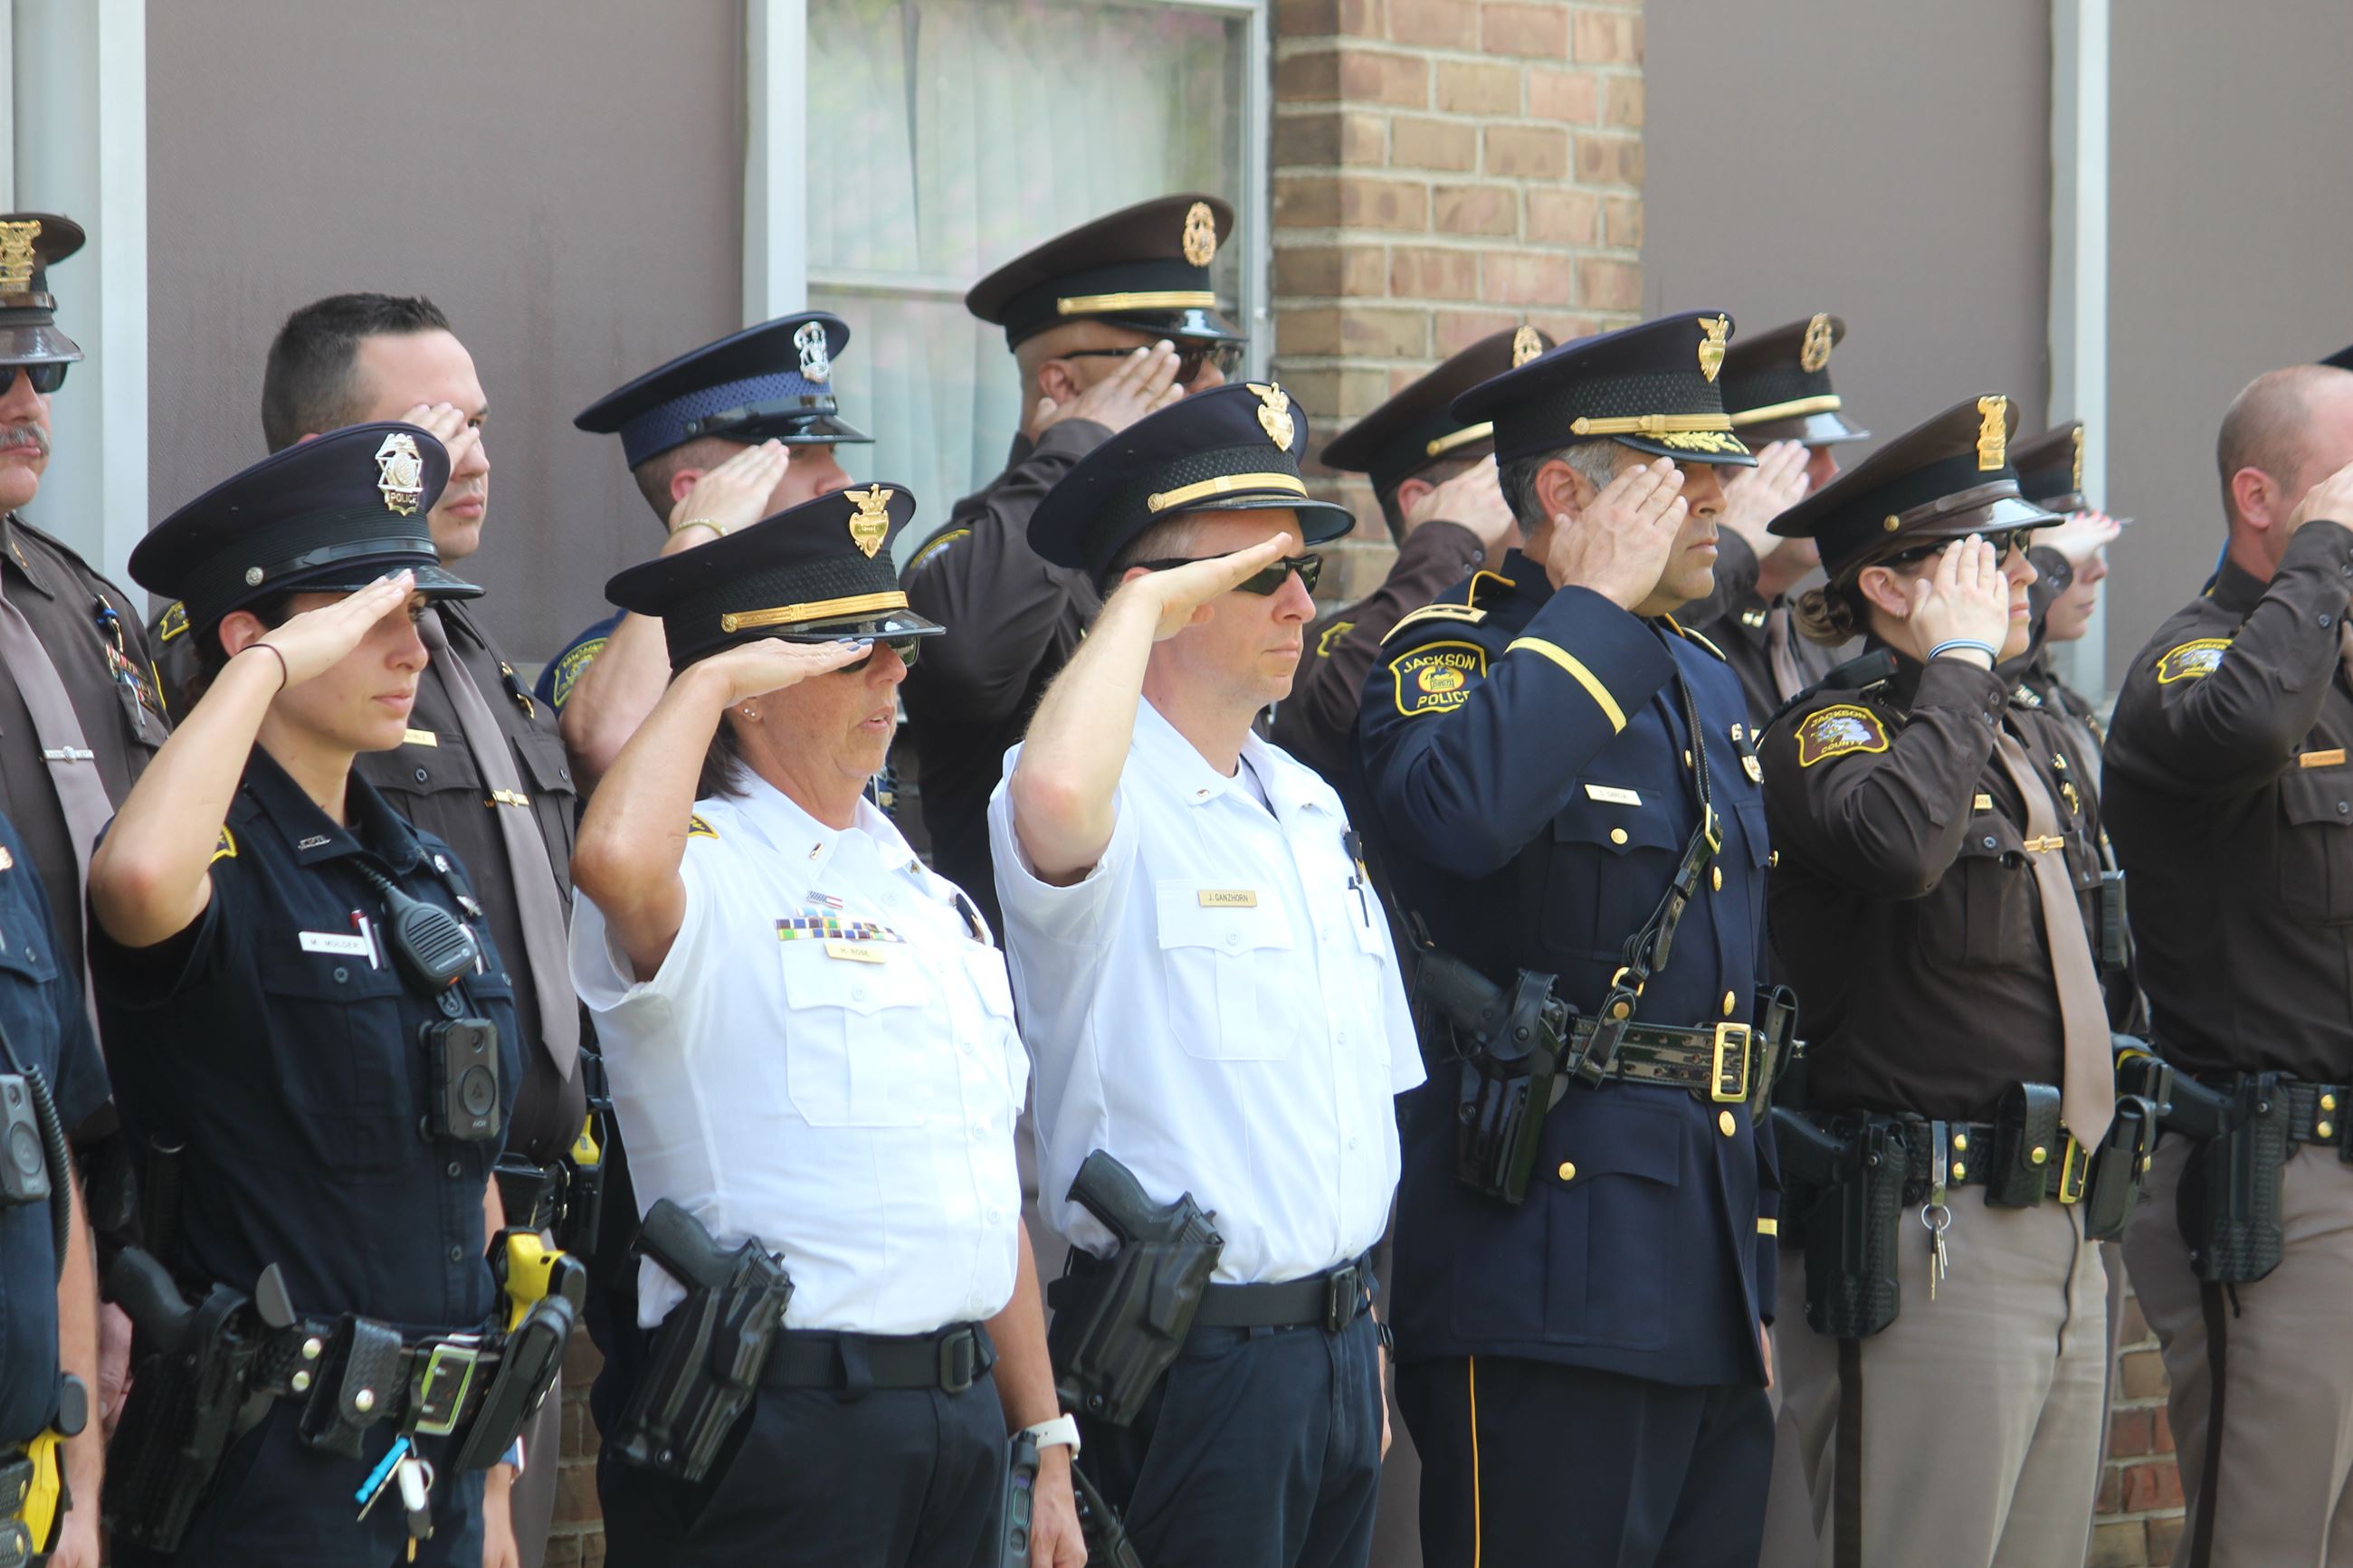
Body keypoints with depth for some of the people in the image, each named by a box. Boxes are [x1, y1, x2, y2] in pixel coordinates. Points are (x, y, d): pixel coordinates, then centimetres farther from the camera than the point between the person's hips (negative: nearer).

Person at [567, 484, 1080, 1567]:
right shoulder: (705, 875, -6)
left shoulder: (928, 896, 19)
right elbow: (615, 861, -33)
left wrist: (1045, 1442, 18)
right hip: (778, 1428, -7)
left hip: (962, 1429, 7)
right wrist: (708, 679, -16)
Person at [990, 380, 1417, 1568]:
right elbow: (1055, 800, -39)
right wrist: (1141, 608, -22)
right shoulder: (1112, 802, -11)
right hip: (1187, 1365, -8)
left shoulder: (1310, 805, 15)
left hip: (1335, 1346, 8)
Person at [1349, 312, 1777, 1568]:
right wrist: (1600, 603, -18)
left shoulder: (1706, 684, 19)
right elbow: (1460, 809, -32)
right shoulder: (1453, 655, -6)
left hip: (1706, 1283, 8)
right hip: (1552, 1265, -8)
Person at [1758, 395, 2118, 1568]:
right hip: (1930, 1239, -8)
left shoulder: (2038, 741, 18)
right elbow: (1897, 842, -33)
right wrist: (1958, 663, -19)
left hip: (2062, 1230, 8)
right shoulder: (1829, 733, -8)